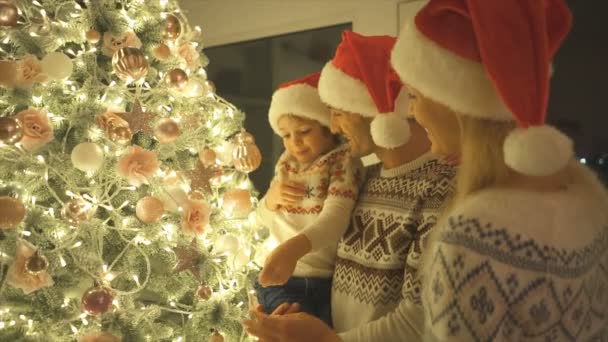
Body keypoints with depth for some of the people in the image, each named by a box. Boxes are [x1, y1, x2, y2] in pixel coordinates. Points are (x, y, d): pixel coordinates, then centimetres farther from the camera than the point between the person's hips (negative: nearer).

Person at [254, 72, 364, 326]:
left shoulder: (344, 160, -10)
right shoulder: (287, 163, 9)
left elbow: (335, 216, -27)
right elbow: (265, 219, 17)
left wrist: (294, 248, -45)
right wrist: (271, 198, -6)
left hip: (328, 281, -3)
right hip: (280, 277, 4)